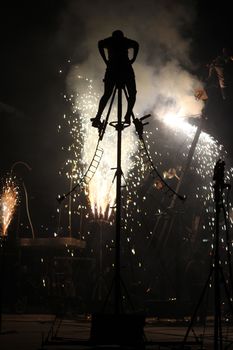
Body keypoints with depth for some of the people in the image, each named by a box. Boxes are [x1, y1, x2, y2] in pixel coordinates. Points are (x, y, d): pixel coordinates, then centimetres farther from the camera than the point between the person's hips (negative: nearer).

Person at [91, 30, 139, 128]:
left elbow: (100, 44, -1)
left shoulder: (109, 41, 20)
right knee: (132, 94, 11)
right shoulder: (126, 41, 17)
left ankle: (98, 118, -9)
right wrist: (132, 60, 0)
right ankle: (128, 116, -7)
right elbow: (136, 45, -3)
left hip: (112, 69, 1)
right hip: (126, 68, -1)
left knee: (107, 94, 6)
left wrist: (106, 61, -1)